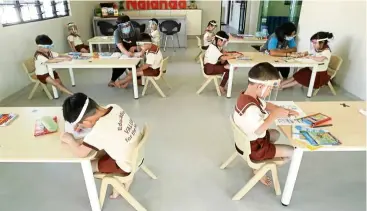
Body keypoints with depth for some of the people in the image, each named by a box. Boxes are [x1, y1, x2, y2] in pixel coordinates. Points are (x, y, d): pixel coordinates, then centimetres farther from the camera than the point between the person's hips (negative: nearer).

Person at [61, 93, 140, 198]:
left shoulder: (99, 130, -32)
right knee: (97, 153, 21)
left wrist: (69, 139, -10)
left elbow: (81, 153, -27)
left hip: (127, 166, -7)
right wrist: (83, 123, 0)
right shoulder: (114, 107, -12)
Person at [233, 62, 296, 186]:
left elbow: (266, 105, 9)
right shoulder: (251, 108, -35)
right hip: (252, 149, -9)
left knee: (275, 134, 31)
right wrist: (275, 115, -29)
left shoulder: (248, 96, -4)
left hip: (246, 141, 9)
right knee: (292, 152, 0)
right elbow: (259, 130, -39)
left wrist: (284, 110, -3)